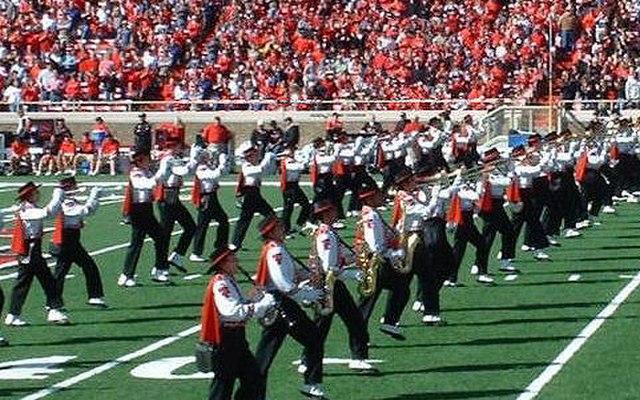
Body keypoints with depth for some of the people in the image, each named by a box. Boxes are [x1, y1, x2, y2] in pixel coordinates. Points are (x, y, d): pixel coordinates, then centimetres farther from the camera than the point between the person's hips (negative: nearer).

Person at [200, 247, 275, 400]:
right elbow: (231, 311, -29)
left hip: (237, 336, 10)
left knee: (253, 377, 12)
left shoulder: (230, 281, 14)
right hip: (226, 337, -10)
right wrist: (262, 305, -27)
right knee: (224, 381, -2)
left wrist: (264, 303, 2)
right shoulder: (220, 283, -17)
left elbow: (242, 306, 20)